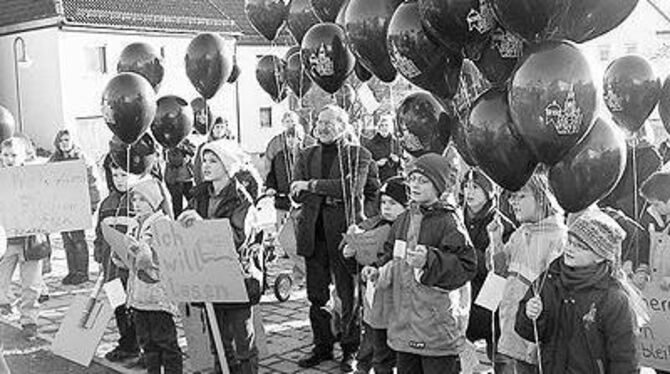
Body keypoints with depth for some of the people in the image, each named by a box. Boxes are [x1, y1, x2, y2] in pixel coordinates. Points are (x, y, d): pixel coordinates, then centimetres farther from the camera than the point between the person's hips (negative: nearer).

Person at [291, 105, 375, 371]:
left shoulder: (358, 155, 0)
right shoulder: (306, 156, 13)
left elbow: (352, 189, -17)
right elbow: (296, 194, 2)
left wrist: (312, 185, -14)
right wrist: (330, 192, -13)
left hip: (344, 231, -4)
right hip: (314, 233, 4)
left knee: (349, 295, 3)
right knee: (316, 296, 10)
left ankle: (350, 350, 17)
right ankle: (322, 346, 25)